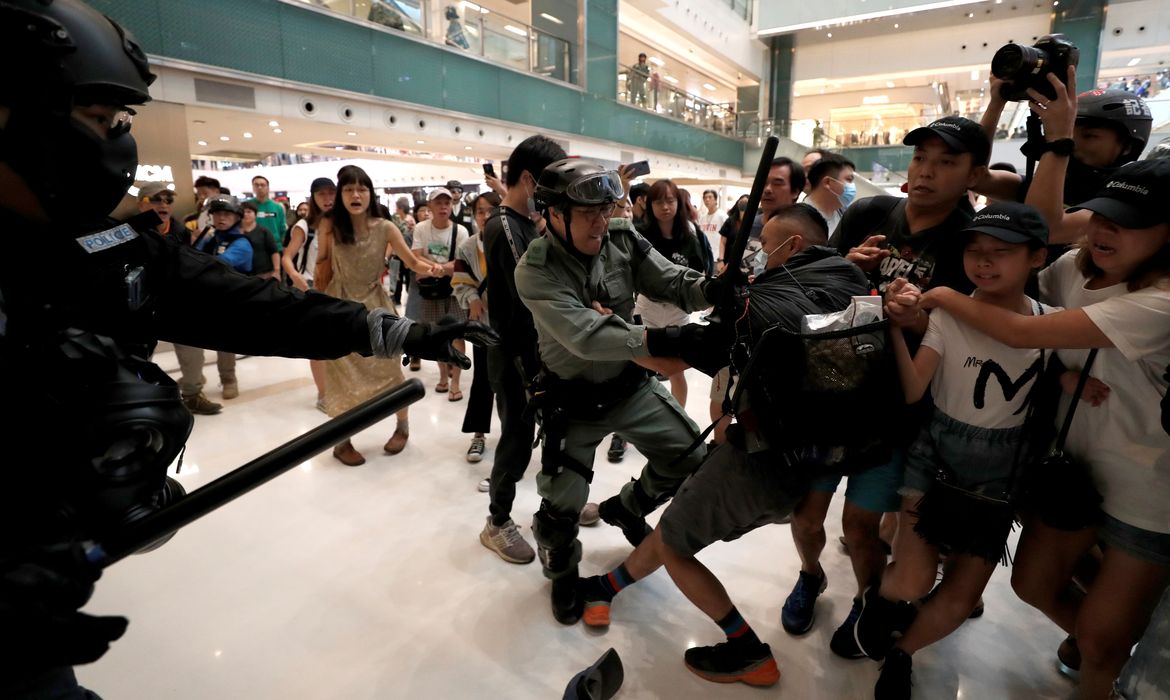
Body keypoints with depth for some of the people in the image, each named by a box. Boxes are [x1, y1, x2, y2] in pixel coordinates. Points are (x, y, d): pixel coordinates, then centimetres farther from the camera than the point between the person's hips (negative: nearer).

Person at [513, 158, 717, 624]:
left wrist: (713, 289, -34)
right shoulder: (535, 271, -23)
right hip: (574, 402, -4)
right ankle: (562, 570, 33)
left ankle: (626, 509, 37)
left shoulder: (625, 245, -9)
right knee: (561, 507, -3)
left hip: (632, 386, 5)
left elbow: (672, 282, -11)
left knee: (690, 457, 9)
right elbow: (584, 336, -36)